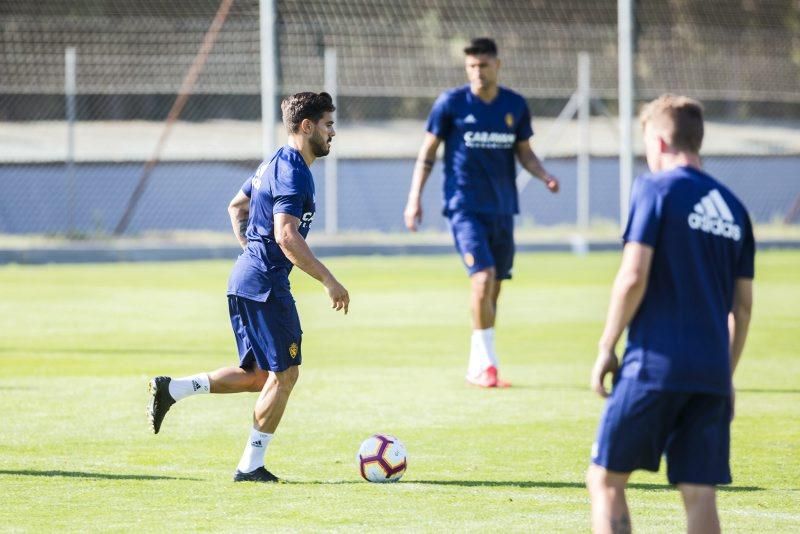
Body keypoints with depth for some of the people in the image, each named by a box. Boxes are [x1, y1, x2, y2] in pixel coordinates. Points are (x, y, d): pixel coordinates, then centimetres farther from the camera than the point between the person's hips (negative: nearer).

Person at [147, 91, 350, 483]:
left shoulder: (275, 164, 17)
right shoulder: (293, 172, -15)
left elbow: (236, 206, 30)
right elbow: (286, 236, -24)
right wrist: (328, 281, -22)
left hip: (244, 281, 10)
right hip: (265, 285, -10)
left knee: (259, 375, 14)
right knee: (284, 373, -2)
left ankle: (171, 390, 8)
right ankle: (251, 466, 2)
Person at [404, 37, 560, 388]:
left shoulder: (515, 106, 5)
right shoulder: (451, 103, -4)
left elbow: (524, 152, 15)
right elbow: (428, 152, 3)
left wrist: (545, 176, -4)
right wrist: (415, 197, -3)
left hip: (502, 208, 4)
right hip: (464, 207, -4)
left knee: (493, 287, 7)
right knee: (483, 276, -19)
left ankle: (477, 367, 18)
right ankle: (487, 362, -12)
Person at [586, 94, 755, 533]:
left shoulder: (655, 189, -4)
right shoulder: (732, 207, 14)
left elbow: (633, 278, -12)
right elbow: (742, 304, 15)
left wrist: (606, 348, -3)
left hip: (655, 365, -5)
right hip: (713, 373, 6)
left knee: (605, 481, 4)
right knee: (700, 495, 4)